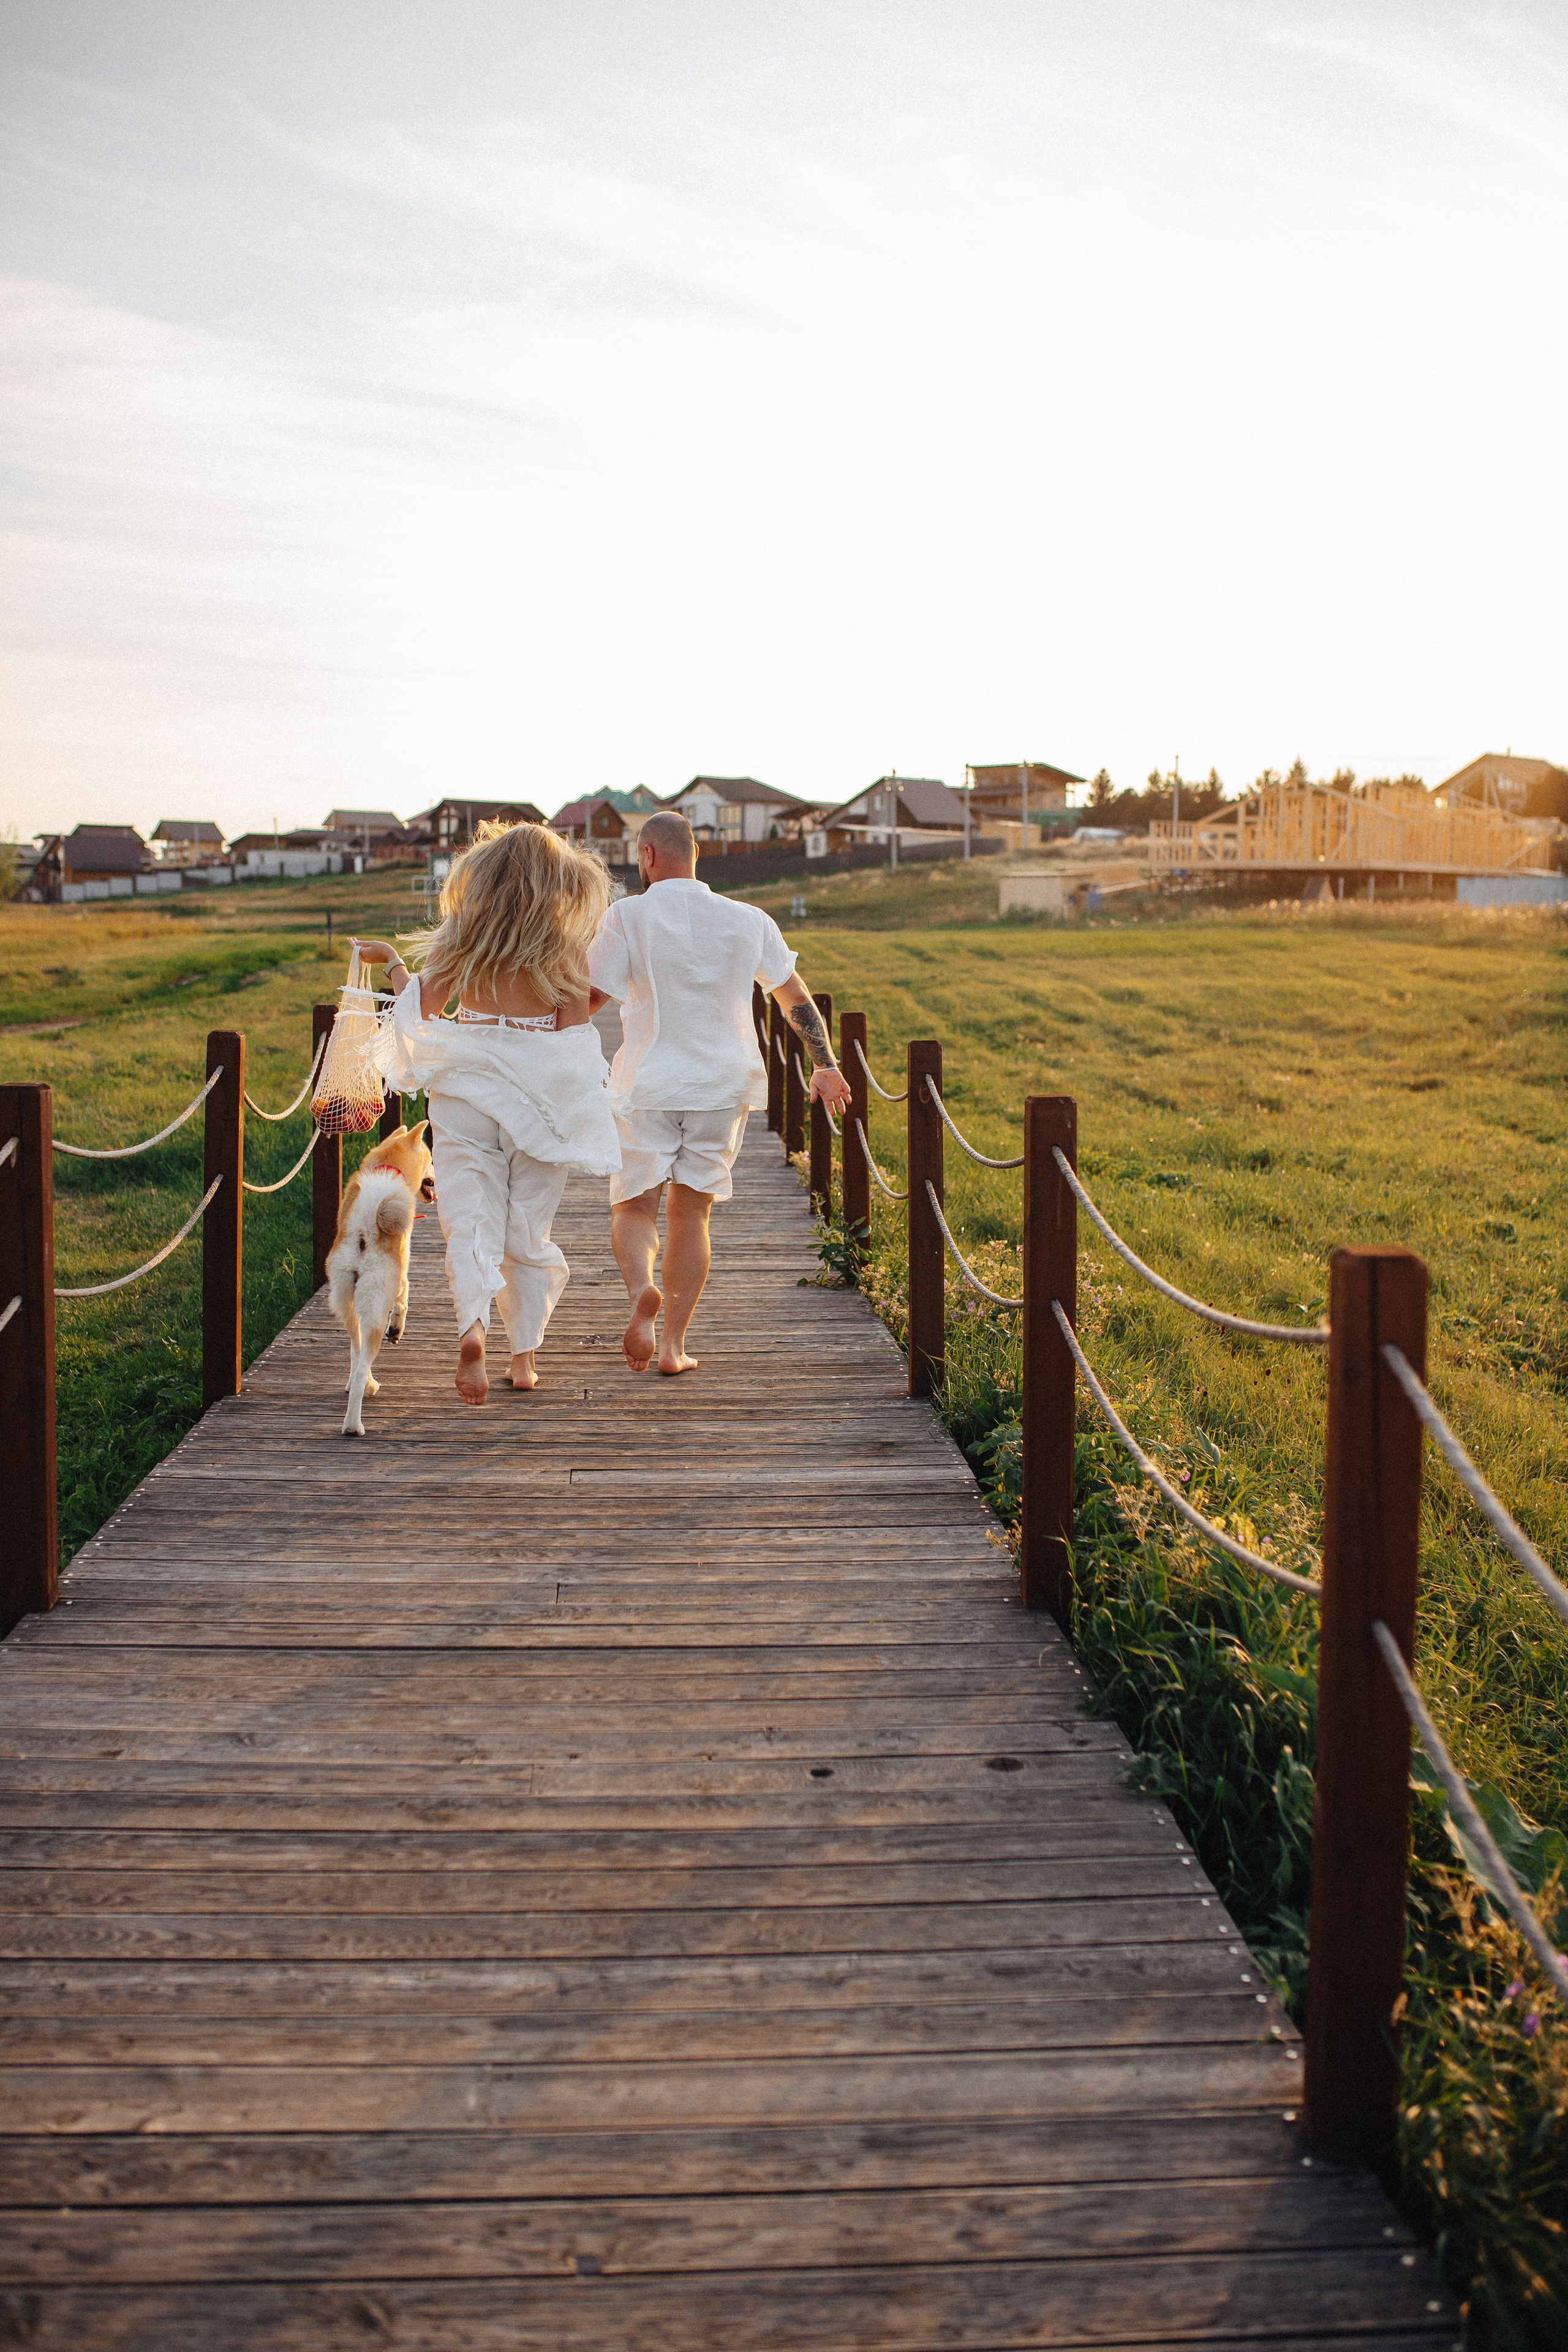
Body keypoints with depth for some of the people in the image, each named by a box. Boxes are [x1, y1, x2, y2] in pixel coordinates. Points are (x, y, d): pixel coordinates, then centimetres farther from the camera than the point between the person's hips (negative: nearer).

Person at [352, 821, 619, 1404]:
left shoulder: (464, 939, 1)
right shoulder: (564, 947, -2)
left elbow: (420, 1009, 7)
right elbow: (577, 1033, -4)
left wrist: (390, 961, 22)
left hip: (467, 1091, 0)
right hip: (542, 1091, 0)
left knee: (471, 1222, 0)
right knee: (529, 1230, 12)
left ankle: (472, 1325, -25)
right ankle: (524, 1354, 17)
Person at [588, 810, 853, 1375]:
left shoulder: (629, 916, -7)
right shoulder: (748, 921, 4)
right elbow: (797, 999, 10)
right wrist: (825, 1067, 18)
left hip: (647, 1085, -3)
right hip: (723, 1086, 3)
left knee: (633, 1206, 8)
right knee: (690, 1211, 12)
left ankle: (642, 1291, -23)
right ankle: (674, 1345, 9)